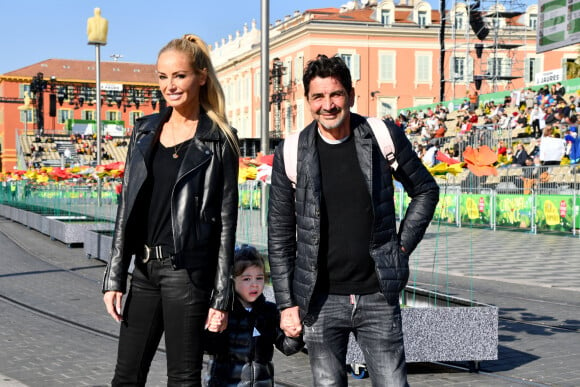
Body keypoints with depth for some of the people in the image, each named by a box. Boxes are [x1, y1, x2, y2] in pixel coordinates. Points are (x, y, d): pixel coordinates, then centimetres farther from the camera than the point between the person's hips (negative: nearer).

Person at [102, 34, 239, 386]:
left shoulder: (219, 139, -3)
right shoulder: (145, 131, 11)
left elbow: (226, 220, -5)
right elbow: (128, 206, 11)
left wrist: (221, 297, -9)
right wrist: (115, 277, 6)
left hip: (188, 271, -5)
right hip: (145, 267, 5)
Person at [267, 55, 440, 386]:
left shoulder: (384, 137, -2)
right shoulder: (291, 153, -2)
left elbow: (426, 191, 12)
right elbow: (280, 235, 3)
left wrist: (403, 247, 3)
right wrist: (287, 303, 1)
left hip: (378, 296, 0)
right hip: (321, 300, 0)